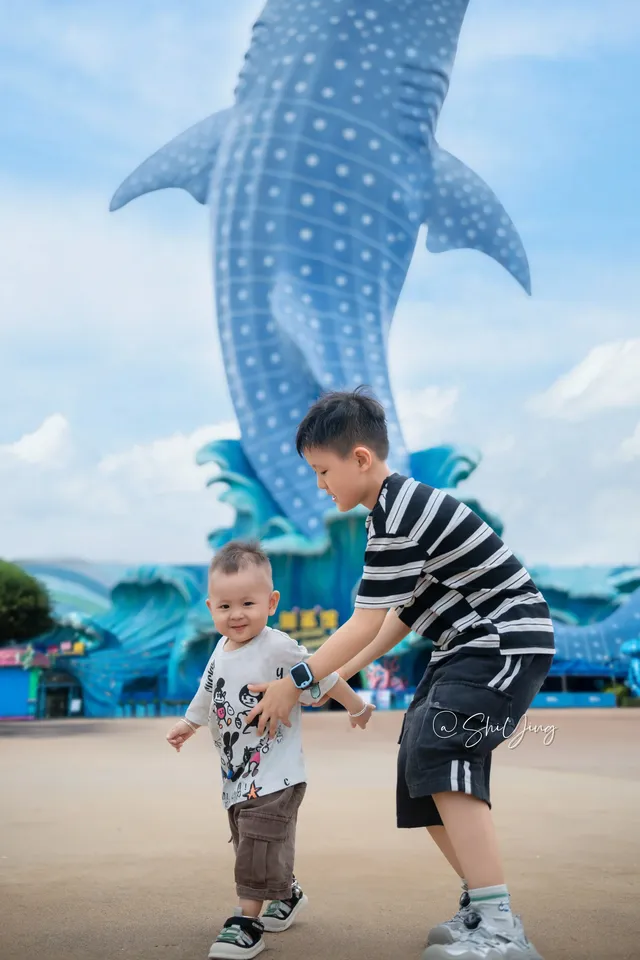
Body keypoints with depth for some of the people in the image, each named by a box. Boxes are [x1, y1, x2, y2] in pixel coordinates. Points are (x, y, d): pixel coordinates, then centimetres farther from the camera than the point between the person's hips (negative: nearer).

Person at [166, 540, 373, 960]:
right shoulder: (222, 650, 3)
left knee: (259, 845, -11)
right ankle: (287, 893, 40)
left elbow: (323, 678, -10)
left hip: (275, 775, -8)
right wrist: (189, 724, 34)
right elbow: (209, 692, 22)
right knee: (249, 842, 19)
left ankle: (248, 921, 0)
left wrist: (357, 707, 1)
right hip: (237, 774, 8)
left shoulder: (279, 649, -20)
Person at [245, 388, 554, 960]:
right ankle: (481, 909, 16)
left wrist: (295, 683, -12)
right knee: (418, 771, 9)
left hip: (507, 642, -11)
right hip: (467, 649, 11)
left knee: (438, 751, -26)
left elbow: (365, 624, -21)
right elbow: (401, 614, 16)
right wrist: (343, 676, 16)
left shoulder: (400, 513, -22)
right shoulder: (399, 508, 11)